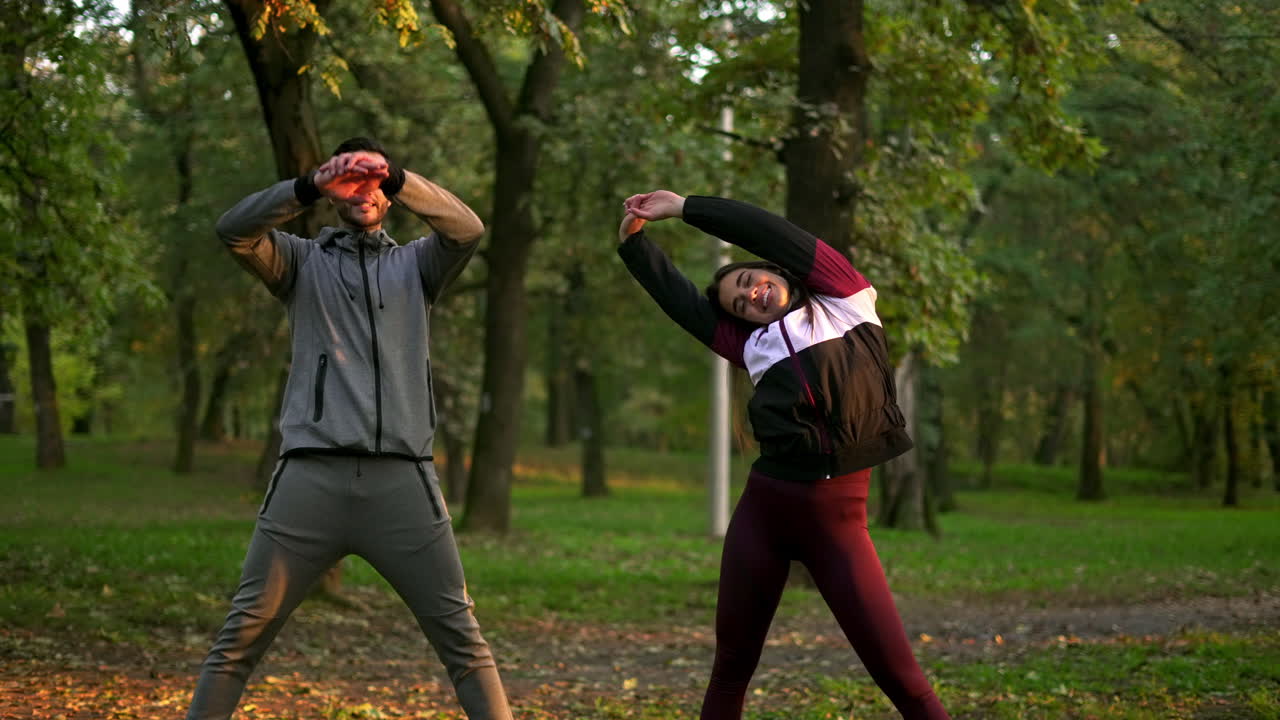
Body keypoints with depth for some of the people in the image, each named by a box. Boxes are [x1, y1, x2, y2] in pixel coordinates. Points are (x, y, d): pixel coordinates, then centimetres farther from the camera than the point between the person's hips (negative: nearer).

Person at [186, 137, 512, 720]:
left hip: (401, 480, 1)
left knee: (460, 635, 1)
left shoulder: (415, 265, 18)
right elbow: (233, 230, -3)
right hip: (311, 477, -1)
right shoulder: (303, 262, 15)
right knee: (243, 632, 0)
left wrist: (397, 179, -16)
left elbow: (467, 230, -2)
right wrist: (308, 186, -18)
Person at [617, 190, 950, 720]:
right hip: (763, 508, 4)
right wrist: (633, 238, 18)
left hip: (837, 516, -4)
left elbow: (768, 234, 2)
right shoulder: (754, 345, 13)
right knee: (732, 665, 9)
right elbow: (679, 301, 18)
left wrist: (683, 208, 7)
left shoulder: (846, 301, 6)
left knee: (896, 671, -8)